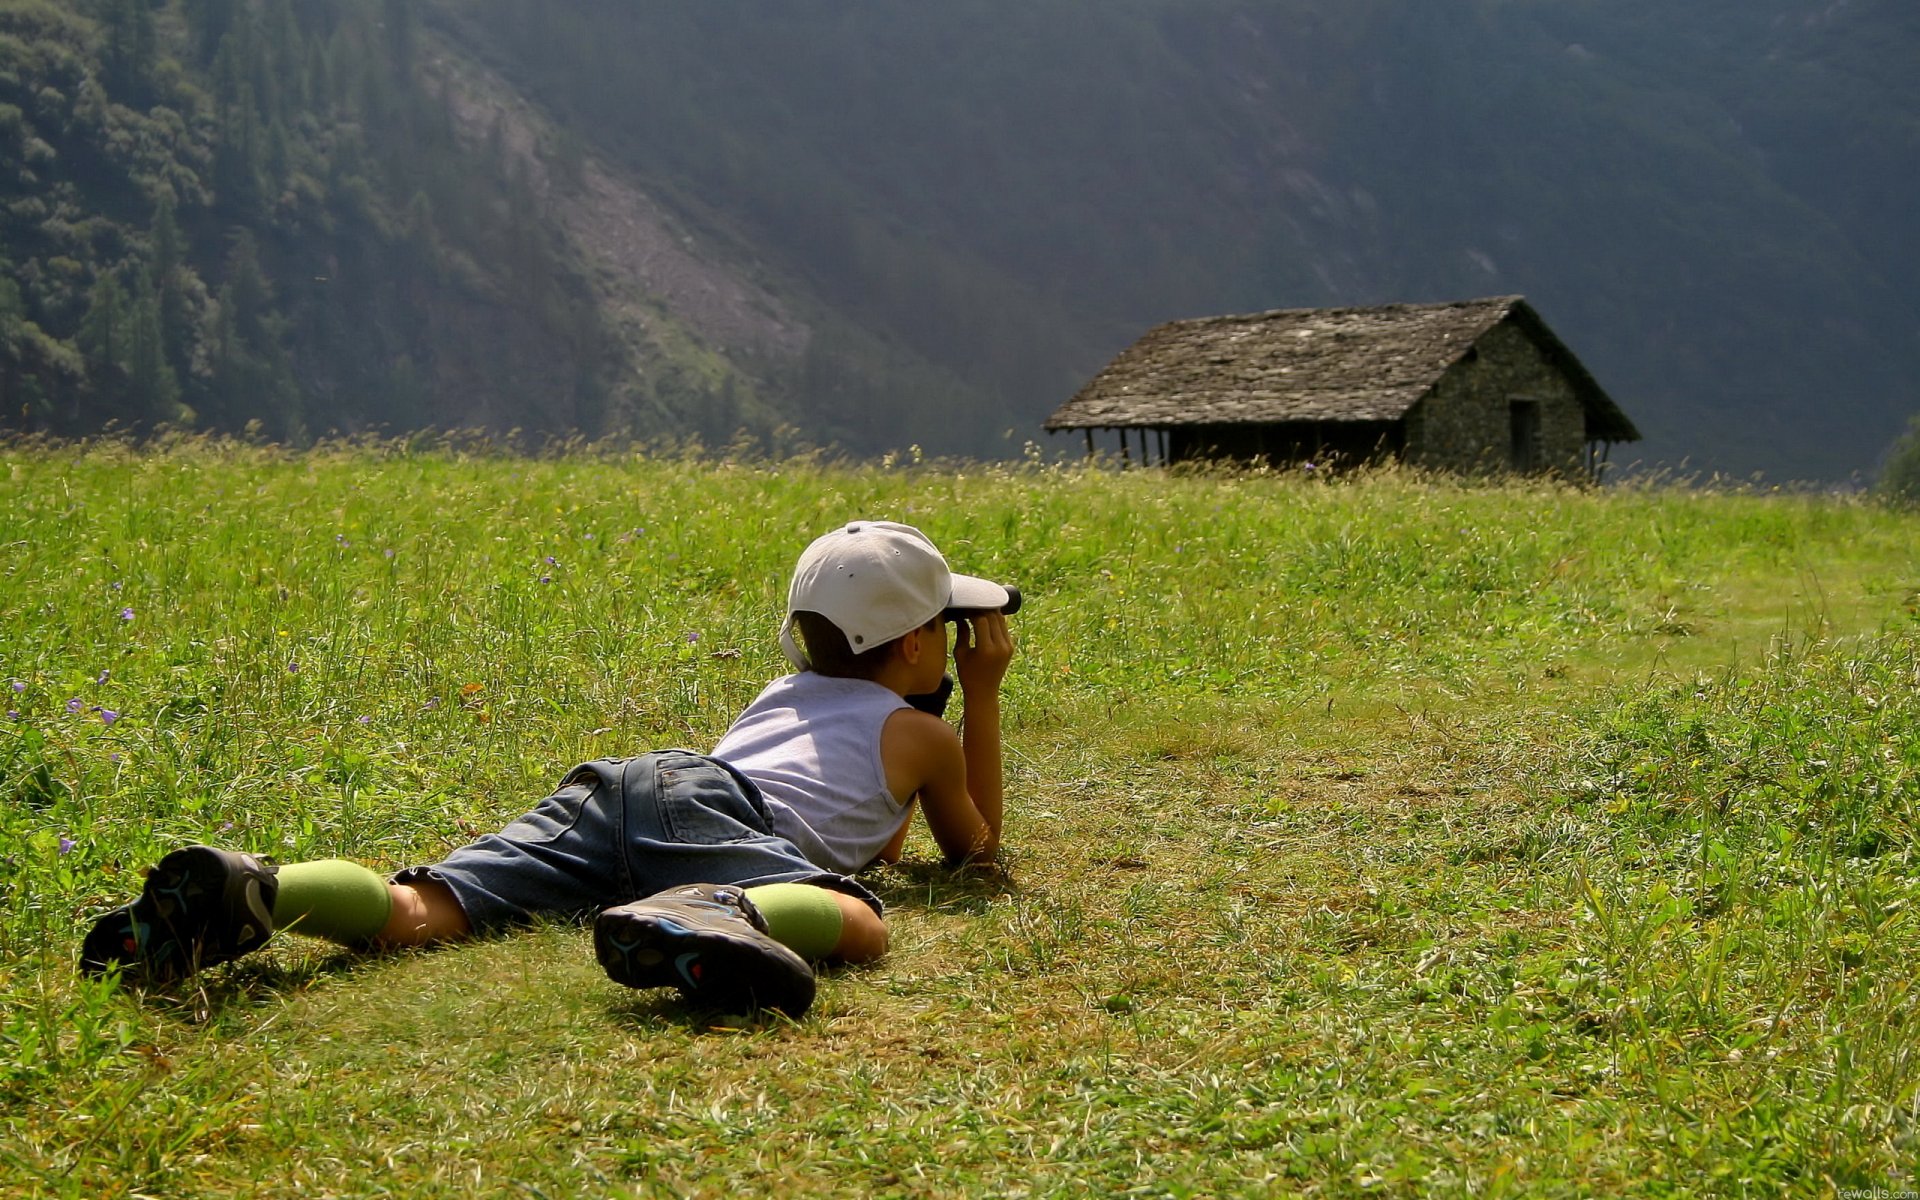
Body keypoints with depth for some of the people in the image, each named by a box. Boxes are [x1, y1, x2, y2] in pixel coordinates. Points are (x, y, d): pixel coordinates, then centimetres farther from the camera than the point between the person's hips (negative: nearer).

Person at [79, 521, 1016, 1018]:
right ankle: (706, 916, -61)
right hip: (702, 807, -5)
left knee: (421, 913, -17)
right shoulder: (922, 731, 25)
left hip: (605, 789, 6)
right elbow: (976, 845, 43)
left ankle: (248, 893, -44)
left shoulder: (784, 692, 43)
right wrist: (984, 694, 47)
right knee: (854, 924, -29)